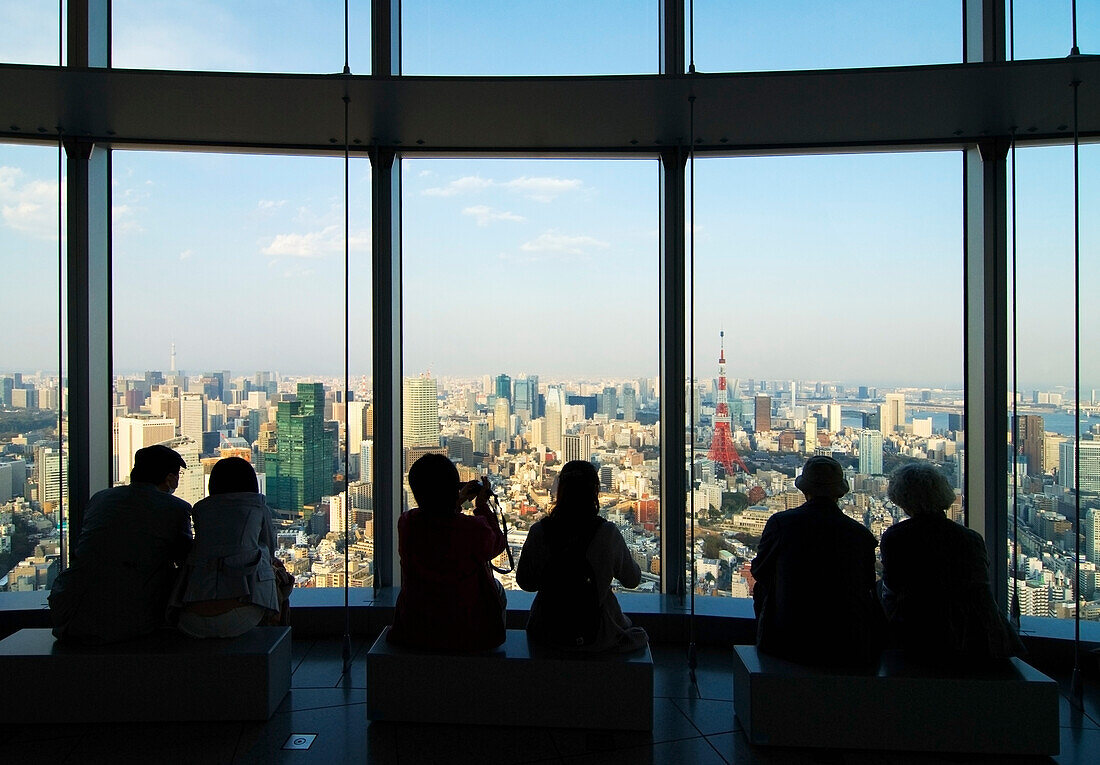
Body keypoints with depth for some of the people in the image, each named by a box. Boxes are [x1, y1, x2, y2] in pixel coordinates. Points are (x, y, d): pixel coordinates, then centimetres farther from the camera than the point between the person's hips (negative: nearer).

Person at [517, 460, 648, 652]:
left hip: (547, 633, 3)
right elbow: (632, 580, -4)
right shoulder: (608, 533, -18)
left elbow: (525, 582, -1)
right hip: (597, 638, -3)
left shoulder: (538, 532, -13)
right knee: (640, 634, 31)